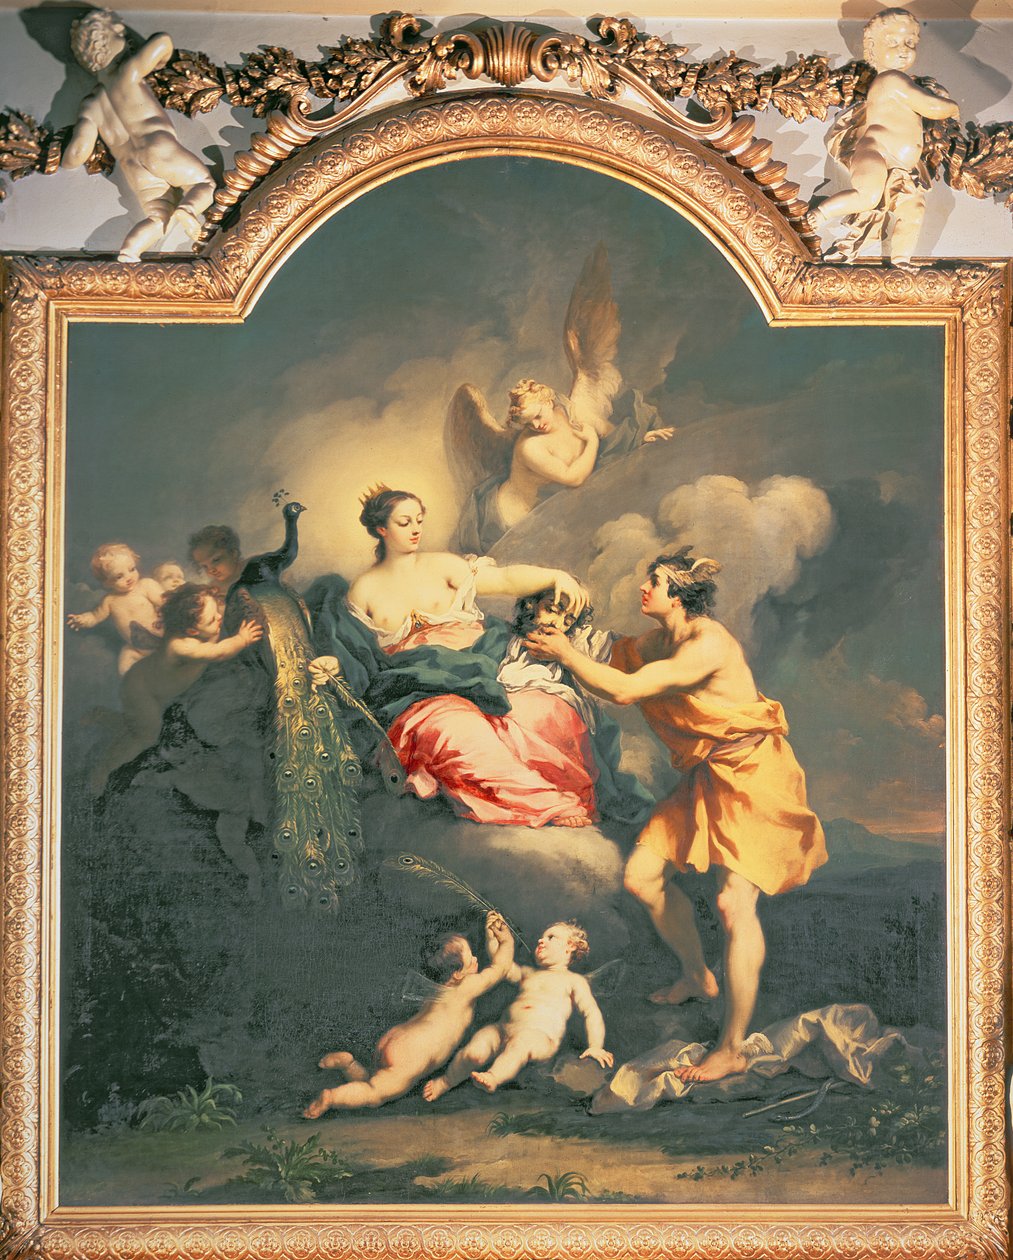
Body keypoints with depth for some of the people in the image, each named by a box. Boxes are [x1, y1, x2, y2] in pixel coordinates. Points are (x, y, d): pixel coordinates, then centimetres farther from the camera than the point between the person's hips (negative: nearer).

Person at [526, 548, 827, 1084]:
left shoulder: (707, 644, -24)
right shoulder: (658, 640, 4)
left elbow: (625, 690, -27)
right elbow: (616, 675, 19)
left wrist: (567, 654, -15)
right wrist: (564, 654, 5)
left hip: (752, 774, -9)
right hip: (706, 777, 9)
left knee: (734, 901, -18)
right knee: (641, 875, 6)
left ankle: (732, 1049, -12)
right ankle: (697, 976, 30)